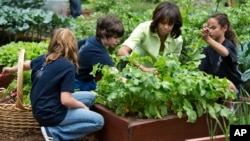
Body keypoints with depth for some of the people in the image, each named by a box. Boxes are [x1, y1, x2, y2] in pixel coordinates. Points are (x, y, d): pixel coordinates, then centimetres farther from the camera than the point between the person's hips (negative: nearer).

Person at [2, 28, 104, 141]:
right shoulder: (68, 67, -20)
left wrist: (12, 69, 47)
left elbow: (26, 64, 24)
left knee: (90, 96, 15)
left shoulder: (44, 58, 3)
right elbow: (66, 100, -24)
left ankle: (53, 130, 4)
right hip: (50, 113, -8)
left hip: (41, 108, 8)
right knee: (98, 121, -9)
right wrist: (83, 106, -4)